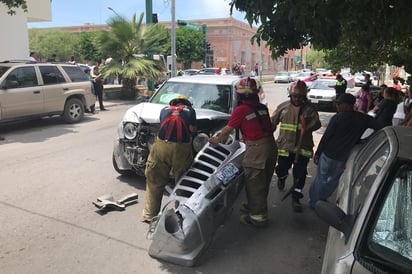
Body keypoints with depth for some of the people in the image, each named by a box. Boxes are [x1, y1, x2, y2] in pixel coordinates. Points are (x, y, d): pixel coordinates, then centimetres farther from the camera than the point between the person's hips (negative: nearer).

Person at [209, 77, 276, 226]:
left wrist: (217, 139, 19)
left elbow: (227, 129, 1)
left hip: (257, 149, -7)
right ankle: (254, 205, 38)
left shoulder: (241, 110, -8)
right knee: (263, 181, 19)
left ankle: (258, 216, 13)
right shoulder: (262, 107, 10)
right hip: (271, 145, 8)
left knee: (254, 183, 5)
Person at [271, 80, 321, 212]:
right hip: (284, 145, 1)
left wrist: (309, 125, -36)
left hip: (303, 147, -1)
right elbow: (273, 122, 8)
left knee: (300, 174, 1)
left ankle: (296, 197, 14)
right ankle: (281, 178, 50)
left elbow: (317, 124, -13)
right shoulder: (283, 107, 3)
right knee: (282, 168, 14)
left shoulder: (310, 108, -1)